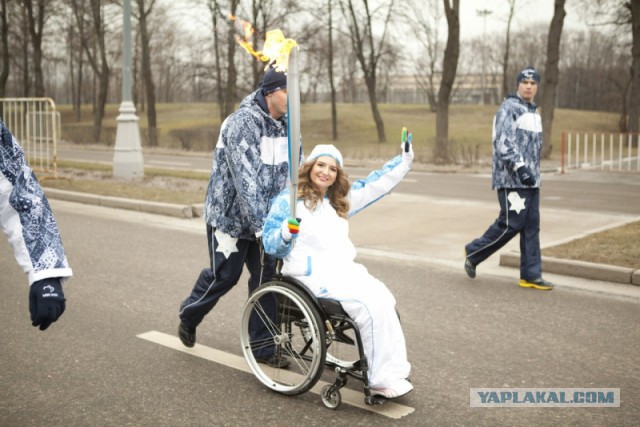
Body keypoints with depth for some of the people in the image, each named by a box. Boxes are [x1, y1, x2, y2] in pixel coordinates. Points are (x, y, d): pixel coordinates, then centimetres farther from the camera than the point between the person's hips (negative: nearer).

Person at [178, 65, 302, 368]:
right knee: (224, 275, 4)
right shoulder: (243, 123, -22)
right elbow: (245, 177, -30)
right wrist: (260, 225, -34)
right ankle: (188, 317, 33)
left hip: (263, 217, 6)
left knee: (266, 278, 4)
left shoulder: (285, 125, 2)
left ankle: (262, 346, 16)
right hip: (230, 215, -6)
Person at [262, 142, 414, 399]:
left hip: (344, 269, 7)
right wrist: (286, 233, -27)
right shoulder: (289, 200, -2)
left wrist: (405, 159, 16)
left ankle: (393, 372, -16)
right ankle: (383, 380, -16)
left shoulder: (341, 200, 18)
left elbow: (377, 184, 23)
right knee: (371, 305, -25)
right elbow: (271, 245, -5)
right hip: (314, 273, -7)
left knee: (384, 301, -20)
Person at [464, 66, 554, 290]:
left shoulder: (534, 112, 19)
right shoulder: (509, 108, -8)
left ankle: (531, 276, 9)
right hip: (512, 179, -8)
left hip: (531, 179, 8)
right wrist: (520, 167, -25)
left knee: (531, 226, 6)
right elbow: (503, 141, -19)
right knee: (511, 223, -8)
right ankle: (473, 252, 12)